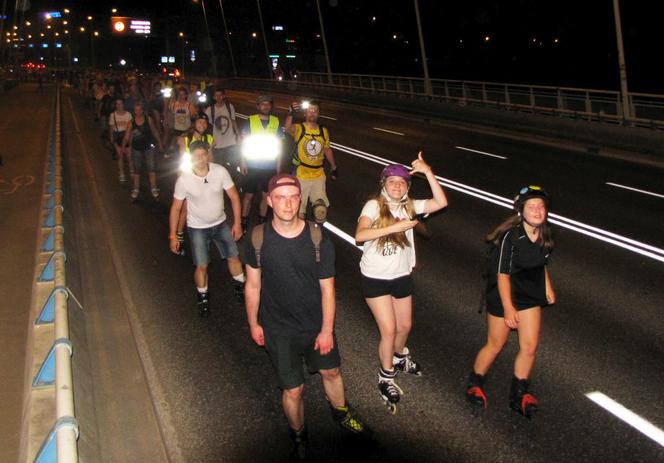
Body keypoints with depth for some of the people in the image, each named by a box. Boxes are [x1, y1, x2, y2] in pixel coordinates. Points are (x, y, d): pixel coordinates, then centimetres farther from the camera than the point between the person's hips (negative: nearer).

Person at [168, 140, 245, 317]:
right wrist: (173, 236, -9)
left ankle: (240, 286, 37)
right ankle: (203, 297, 24)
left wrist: (237, 223, -9)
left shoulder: (220, 171, -20)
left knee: (234, 256, 10)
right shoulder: (184, 179, -22)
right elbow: (175, 208, -11)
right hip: (197, 228, -2)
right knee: (202, 266, -1)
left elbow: (234, 197, -9)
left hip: (221, 223, 2)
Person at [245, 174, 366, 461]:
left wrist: (327, 330, -7)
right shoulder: (258, 239, -17)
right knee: (293, 389, 9)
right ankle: (298, 436, 39)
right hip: (278, 330, -1)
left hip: (317, 324, 2)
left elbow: (327, 288, -9)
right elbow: (253, 285, -3)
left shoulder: (317, 238, -17)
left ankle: (340, 412, 55)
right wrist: (253, 323, 4)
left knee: (331, 371, 23)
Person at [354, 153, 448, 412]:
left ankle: (399, 357, 50)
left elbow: (441, 202, -16)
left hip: (402, 276, 5)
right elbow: (360, 235, -31)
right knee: (389, 330, -4)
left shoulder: (409, 206, -2)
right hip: (375, 278, -5)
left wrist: (428, 172, -22)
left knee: (405, 326, 18)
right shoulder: (374, 206, -15)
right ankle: (386, 378, 19)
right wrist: (394, 227, -34)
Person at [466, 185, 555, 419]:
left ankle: (519, 394, 24)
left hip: (531, 295, 6)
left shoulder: (544, 234, -6)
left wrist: (548, 288, 17)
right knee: (495, 345, 8)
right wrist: (508, 308, -20)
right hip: (503, 295, -5)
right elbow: (502, 274, -22)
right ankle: (475, 384, 32)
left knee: (530, 346, 5)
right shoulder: (511, 236, -26)